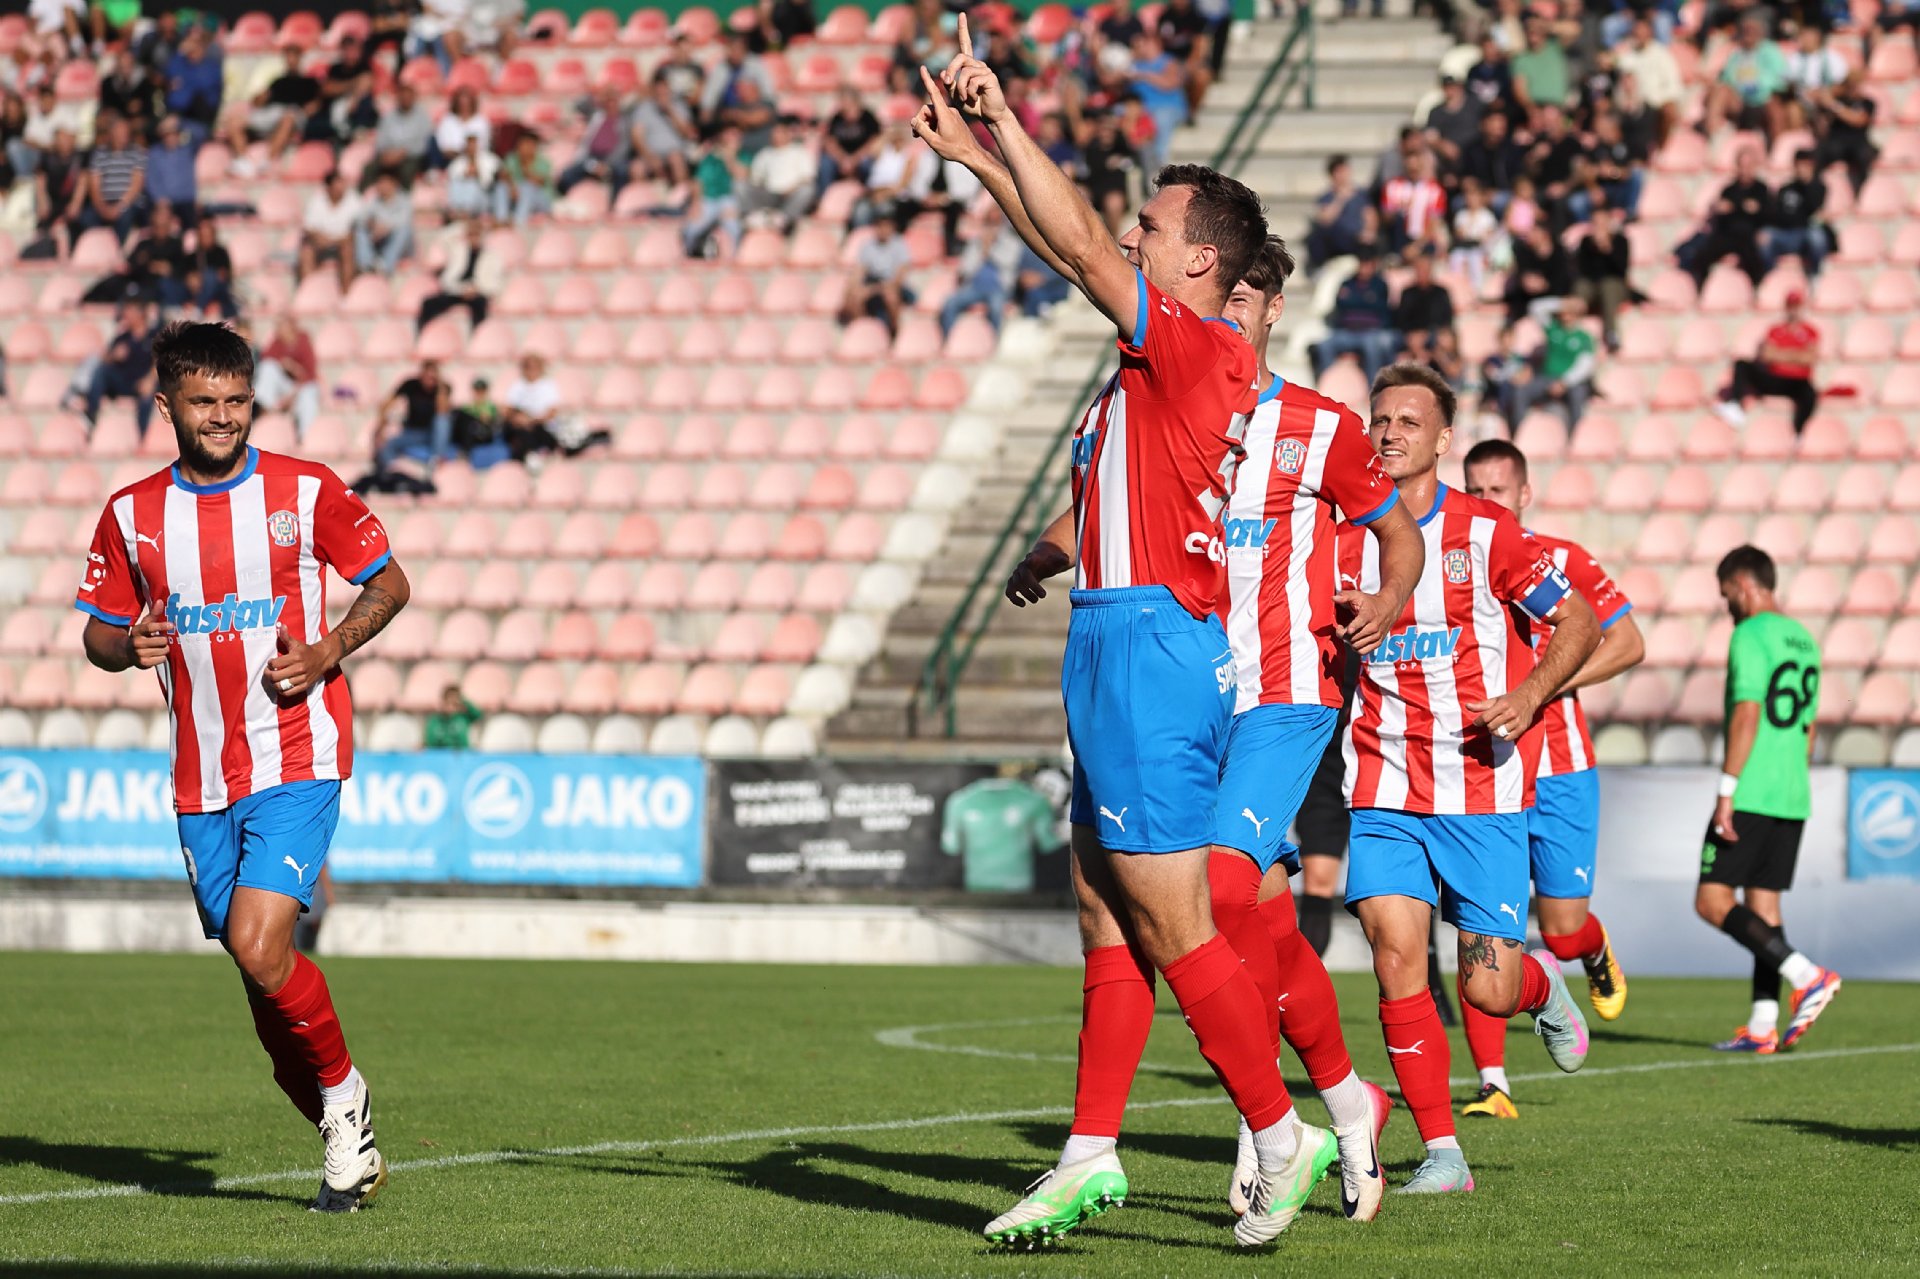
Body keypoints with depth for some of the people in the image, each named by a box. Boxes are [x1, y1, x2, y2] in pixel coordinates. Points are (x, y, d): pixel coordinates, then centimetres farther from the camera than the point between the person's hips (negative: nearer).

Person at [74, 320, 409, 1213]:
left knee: (258, 946, -20)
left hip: (297, 760, -4)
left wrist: (329, 651, -9)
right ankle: (348, 1143, 22)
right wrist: (128, 646, -11)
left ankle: (342, 1088, 5)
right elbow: (98, 635, 12)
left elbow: (389, 582, 7)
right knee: (258, 972, 6)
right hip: (202, 779, 4)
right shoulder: (132, 516, 4)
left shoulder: (306, 492, -3)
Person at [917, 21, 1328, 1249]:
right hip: (1120, 644, 10)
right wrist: (980, 152, 22)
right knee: (1107, 917, 10)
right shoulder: (1170, 351, 13)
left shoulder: (1200, 348, -12)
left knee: (1171, 922, -6)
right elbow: (1082, 249, 24)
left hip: (1153, 644, -10)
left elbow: (1081, 245, -14)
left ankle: (1284, 1137, 2)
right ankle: (1091, 1157, 12)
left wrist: (1003, 125, -6)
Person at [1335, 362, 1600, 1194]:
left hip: (1483, 788, -3)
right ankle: (1441, 1150, -4)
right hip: (1383, 788, 3)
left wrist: (1529, 696, -15)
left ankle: (1542, 984, 35)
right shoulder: (1346, 543, 4)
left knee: (1487, 989, -3)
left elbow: (1580, 622, -1)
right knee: (1396, 955, -13)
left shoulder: (1486, 533, -5)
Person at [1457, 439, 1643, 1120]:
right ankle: (1492, 1084, -7)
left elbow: (1627, 643, -2)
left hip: (1557, 770, -1)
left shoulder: (1561, 560, -1)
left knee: (1563, 933, -2)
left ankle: (1598, 958, 37)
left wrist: (1549, 683, -14)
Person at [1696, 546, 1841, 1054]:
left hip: (1751, 796, -9)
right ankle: (1762, 1026, 4)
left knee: (1712, 901, -8)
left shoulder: (1750, 636, -10)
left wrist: (1727, 791, -18)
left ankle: (1808, 976, -20)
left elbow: (1747, 714, -18)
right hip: (1793, 798, 9)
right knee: (1763, 903, 9)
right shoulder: (1804, 641, 17)